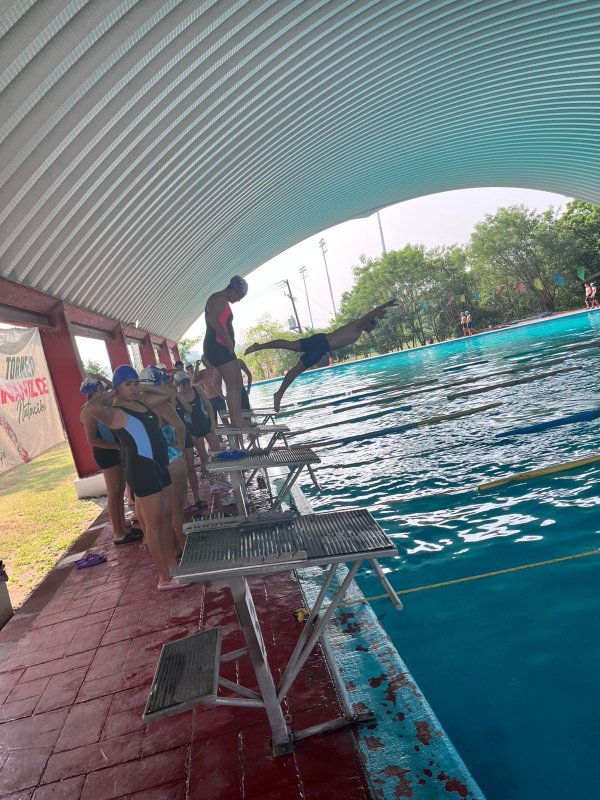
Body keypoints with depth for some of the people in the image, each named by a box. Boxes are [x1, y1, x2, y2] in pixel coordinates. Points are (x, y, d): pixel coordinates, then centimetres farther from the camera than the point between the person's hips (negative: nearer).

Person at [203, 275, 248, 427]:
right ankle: (237, 420, -14)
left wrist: (230, 342, 13)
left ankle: (237, 419, 10)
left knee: (237, 383, 9)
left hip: (224, 347, 11)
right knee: (232, 384, -14)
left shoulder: (224, 302, 24)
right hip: (216, 347, -11)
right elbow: (212, 319, -24)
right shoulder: (218, 298, -8)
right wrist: (228, 338, -21)